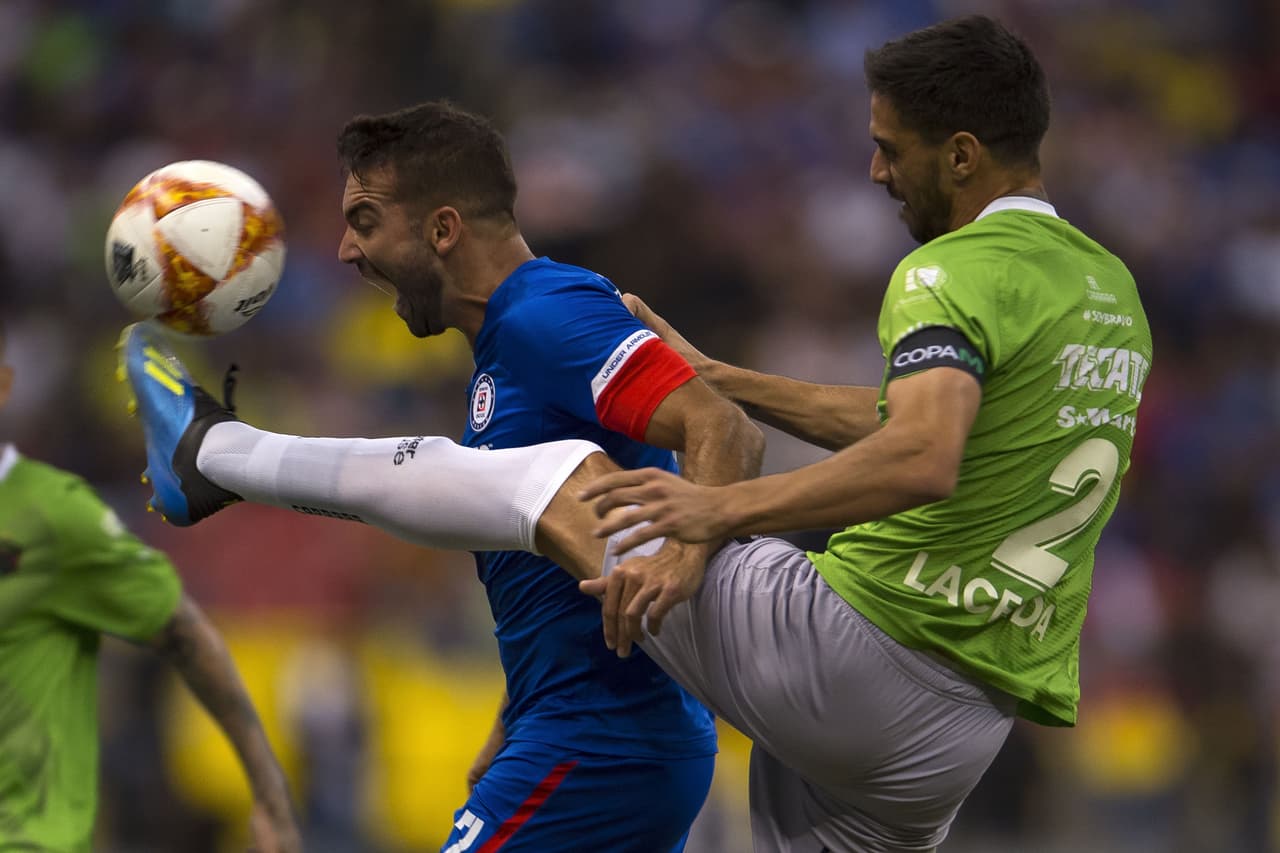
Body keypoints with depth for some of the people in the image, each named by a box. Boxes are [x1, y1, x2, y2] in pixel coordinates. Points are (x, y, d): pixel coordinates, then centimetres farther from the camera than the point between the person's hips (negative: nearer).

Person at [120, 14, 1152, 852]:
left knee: (559, 477, 7)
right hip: (966, 729, 8)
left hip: (850, 646, -8)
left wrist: (726, 506, -39)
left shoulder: (958, 272, -12)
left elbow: (921, 462, -31)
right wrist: (718, 379, 35)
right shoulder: (1111, 291, 19)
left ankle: (213, 451, 20)